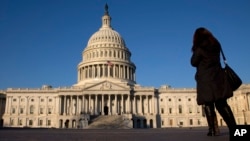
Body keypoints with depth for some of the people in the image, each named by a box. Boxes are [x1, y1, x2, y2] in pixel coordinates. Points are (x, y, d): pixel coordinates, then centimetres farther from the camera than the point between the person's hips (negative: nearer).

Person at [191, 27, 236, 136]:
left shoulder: (200, 48, -9)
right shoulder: (216, 45, 9)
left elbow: (193, 63, -1)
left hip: (206, 80, -5)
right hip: (218, 78, 5)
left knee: (208, 106, 0)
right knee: (222, 104, 7)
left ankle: (214, 130, -3)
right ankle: (234, 127, 2)